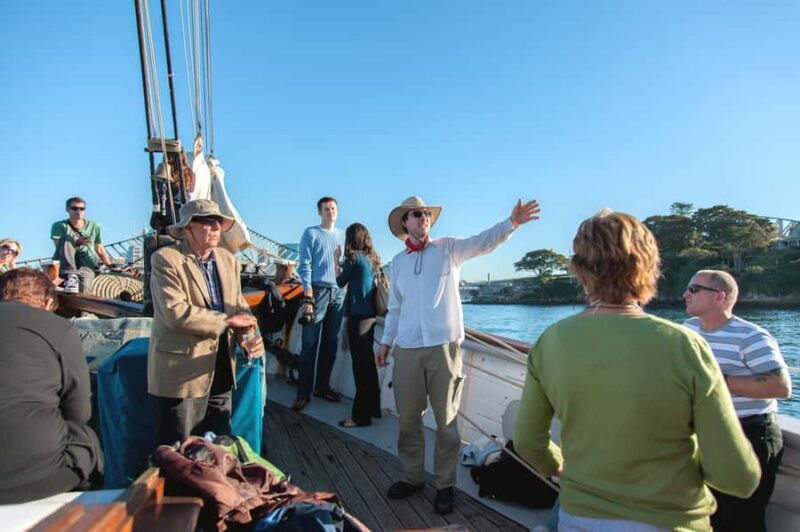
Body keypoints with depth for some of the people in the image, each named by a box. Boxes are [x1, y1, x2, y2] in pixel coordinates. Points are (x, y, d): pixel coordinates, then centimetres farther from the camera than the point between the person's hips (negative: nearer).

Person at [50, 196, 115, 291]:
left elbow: (100, 250, 15)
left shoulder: (94, 226, 12)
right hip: (66, 264, 0)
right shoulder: (59, 226, 5)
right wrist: (77, 243, -27)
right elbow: (59, 247, -9)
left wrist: (110, 265, 3)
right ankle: (70, 275, -41)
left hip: (87, 263, 1)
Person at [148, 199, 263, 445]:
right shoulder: (166, 259, -12)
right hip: (183, 373, -6)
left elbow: (238, 305, 9)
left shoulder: (228, 260, 8)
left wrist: (250, 338, -11)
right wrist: (227, 320, -17)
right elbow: (175, 312, -23)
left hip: (221, 374, 6)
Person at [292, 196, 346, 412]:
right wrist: (308, 297, -12)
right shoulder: (311, 234, 3)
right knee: (310, 344, -5)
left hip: (338, 292, 5)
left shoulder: (342, 235, 16)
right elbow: (305, 267, -4)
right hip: (317, 291, -4)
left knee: (330, 343, 8)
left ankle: (322, 386, 18)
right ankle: (303, 392, -1)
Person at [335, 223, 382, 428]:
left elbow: (341, 282, 2)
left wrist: (336, 260, 13)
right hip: (369, 314, 8)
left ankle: (361, 415, 0)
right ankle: (372, 407, 25)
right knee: (368, 361, 15)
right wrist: (344, 263, 19)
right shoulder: (372, 259, 13)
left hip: (357, 315, -8)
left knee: (360, 364, -5)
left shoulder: (354, 256, -9)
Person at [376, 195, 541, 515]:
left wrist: (512, 222, -27)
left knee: (446, 419, 6)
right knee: (408, 417, 11)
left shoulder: (448, 248, 4)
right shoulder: (397, 261, 12)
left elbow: (484, 241, -12)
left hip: (443, 346, -3)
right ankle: (412, 476, 29)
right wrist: (385, 342, 13)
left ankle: (445, 485, 20)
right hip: (407, 348, 3)